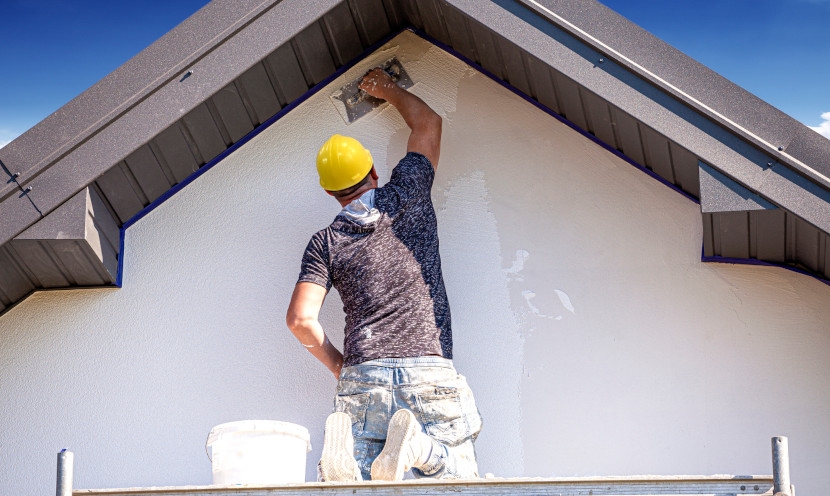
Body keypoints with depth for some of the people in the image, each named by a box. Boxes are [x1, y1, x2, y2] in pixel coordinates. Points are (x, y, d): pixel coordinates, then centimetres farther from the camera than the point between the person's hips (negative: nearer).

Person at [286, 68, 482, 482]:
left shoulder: (324, 243, 10)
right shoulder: (406, 197, 12)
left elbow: (300, 318, 1)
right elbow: (427, 123, 28)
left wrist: (336, 364, 16)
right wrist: (388, 90, 43)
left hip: (363, 375, 1)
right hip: (429, 369, 0)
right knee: (457, 477, 2)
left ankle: (345, 447, -33)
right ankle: (418, 446, -29)